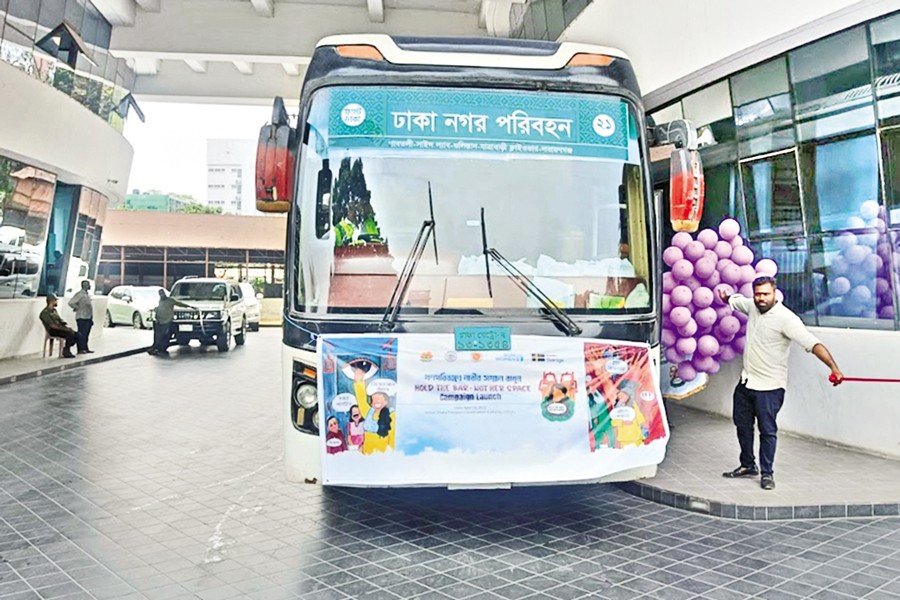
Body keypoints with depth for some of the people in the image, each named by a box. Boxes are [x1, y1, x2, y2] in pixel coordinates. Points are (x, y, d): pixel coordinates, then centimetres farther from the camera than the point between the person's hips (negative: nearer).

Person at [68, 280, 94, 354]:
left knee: (86, 334, 12)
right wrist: (77, 308, -7)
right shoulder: (80, 294, -12)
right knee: (82, 334, -5)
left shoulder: (87, 294, 16)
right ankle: (81, 349, -3)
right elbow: (71, 302, -19)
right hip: (82, 318, -8)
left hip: (88, 317, 9)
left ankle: (85, 348, 18)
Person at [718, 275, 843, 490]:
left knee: (767, 431, 1)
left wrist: (834, 367, -38)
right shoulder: (752, 306, 1)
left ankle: (766, 473, 16)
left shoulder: (785, 318, -21)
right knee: (742, 425, 18)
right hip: (746, 381, 8)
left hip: (769, 387, -7)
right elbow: (736, 300, 29)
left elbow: (812, 343, -30)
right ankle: (748, 466, 34)